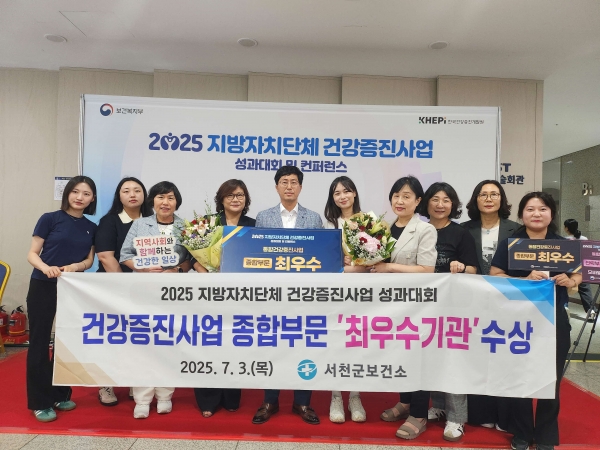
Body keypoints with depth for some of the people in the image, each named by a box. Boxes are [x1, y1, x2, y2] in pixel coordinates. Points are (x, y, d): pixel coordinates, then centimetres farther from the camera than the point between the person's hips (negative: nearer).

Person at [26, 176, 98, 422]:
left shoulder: (91, 227, 6)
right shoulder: (50, 219, -6)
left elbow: (89, 260, 6)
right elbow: (32, 254, -7)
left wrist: (74, 267, -15)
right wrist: (46, 268, -26)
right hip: (43, 287, -4)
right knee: (39, 341, 2)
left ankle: (61, 394, 26)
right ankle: (40, 402, 12)